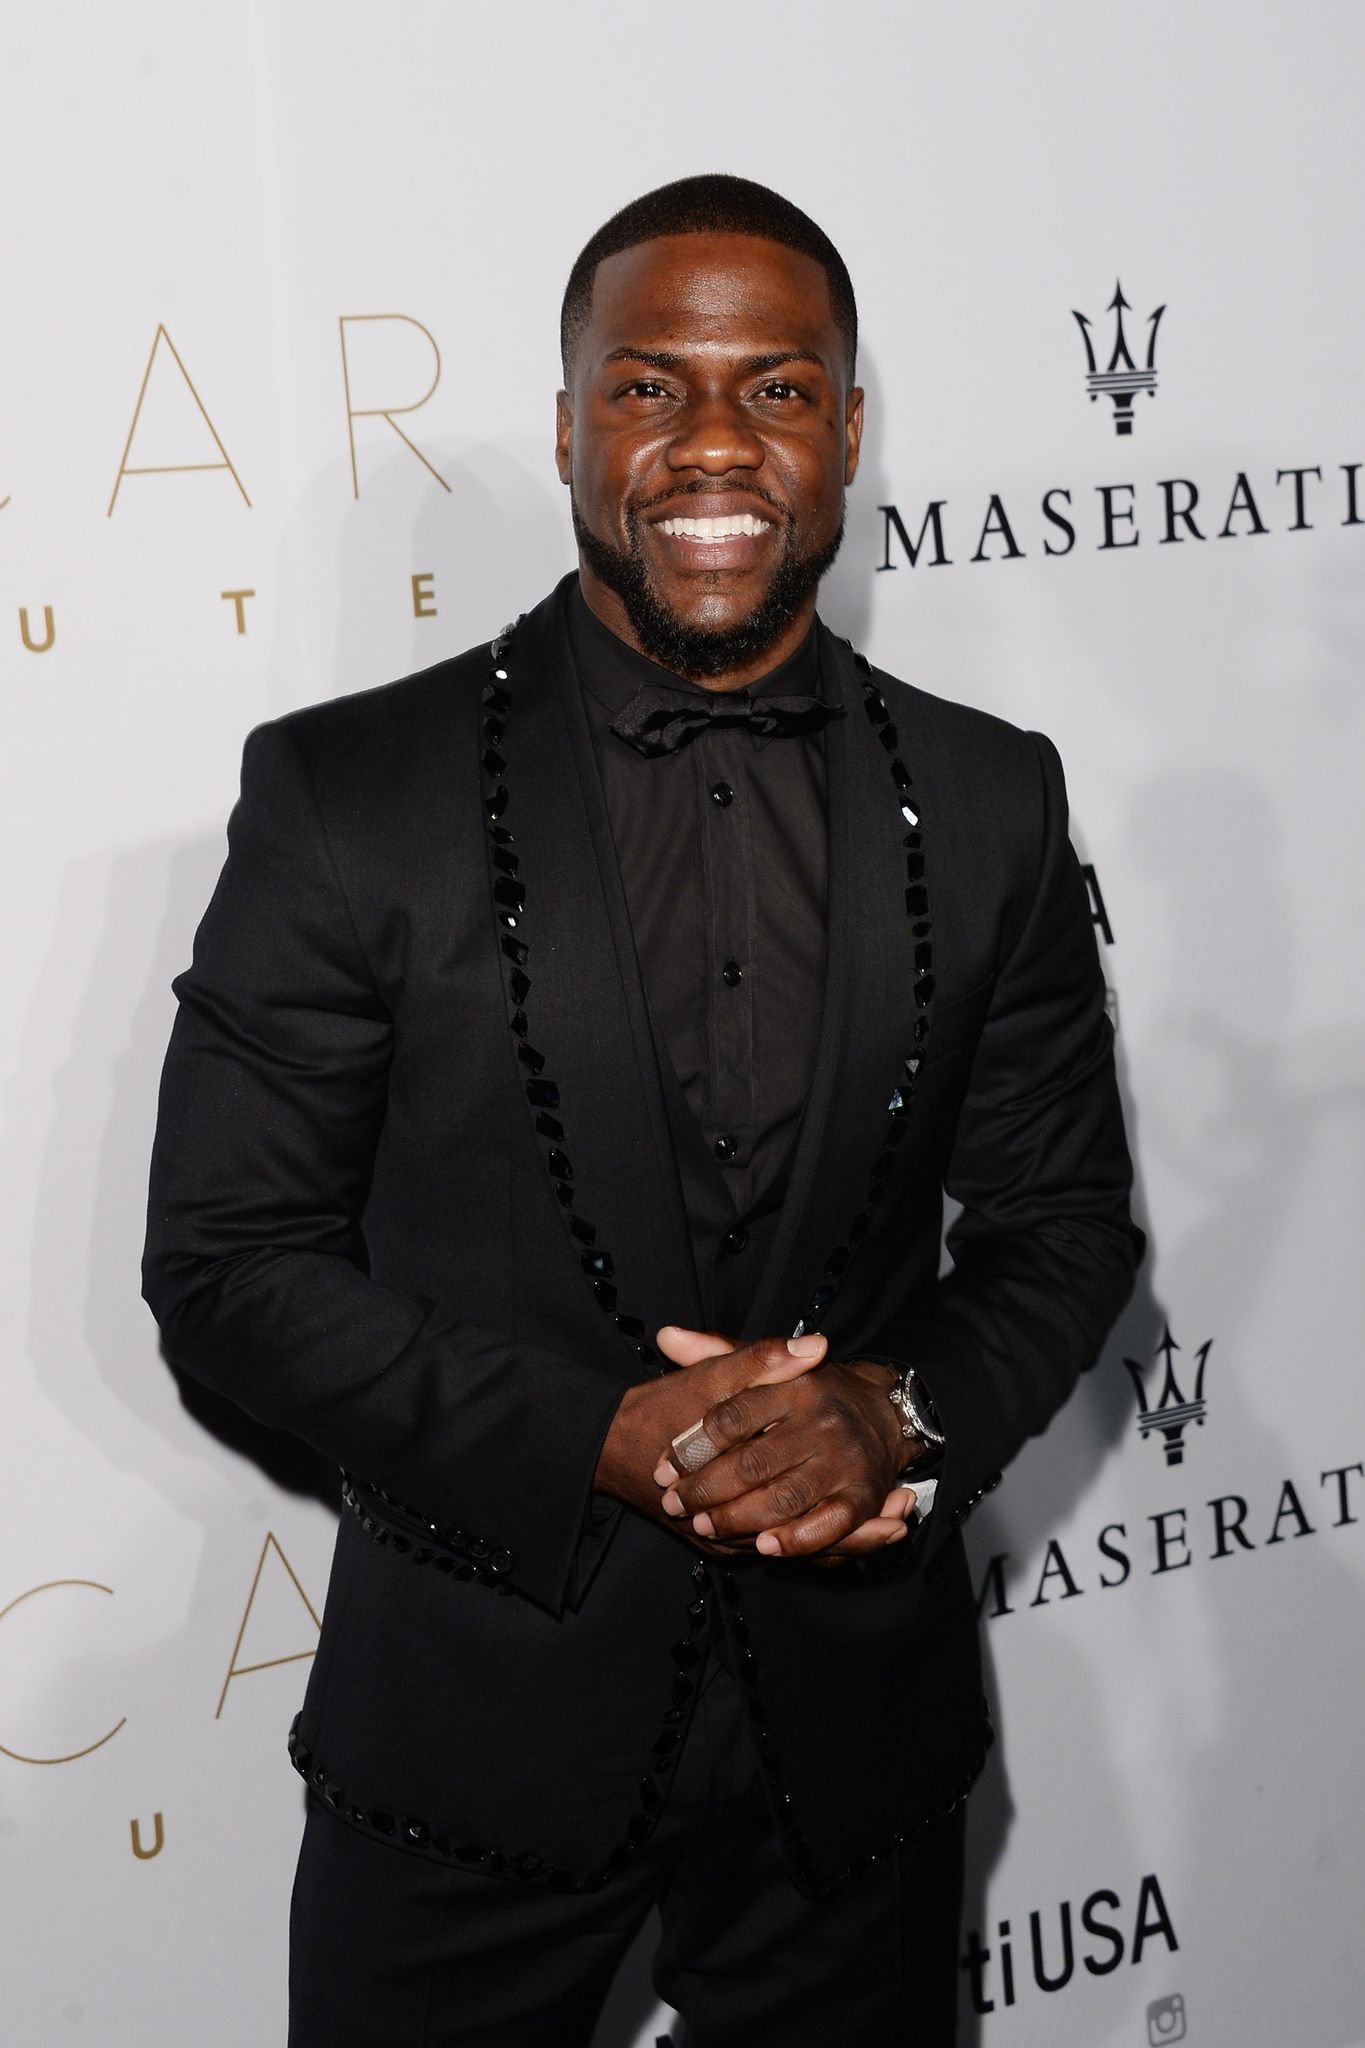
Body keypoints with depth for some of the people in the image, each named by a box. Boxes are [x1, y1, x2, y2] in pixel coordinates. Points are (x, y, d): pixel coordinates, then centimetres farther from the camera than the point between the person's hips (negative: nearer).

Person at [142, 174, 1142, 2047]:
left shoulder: (989, 802, -1)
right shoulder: (349, 793, -9)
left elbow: (1062, 1219, 6)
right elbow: (225, 1256, -8)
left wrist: (908, 1414, -14)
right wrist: (596, 1439, -18)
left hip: (856, 1724, 3)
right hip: (476, 1727, -2)